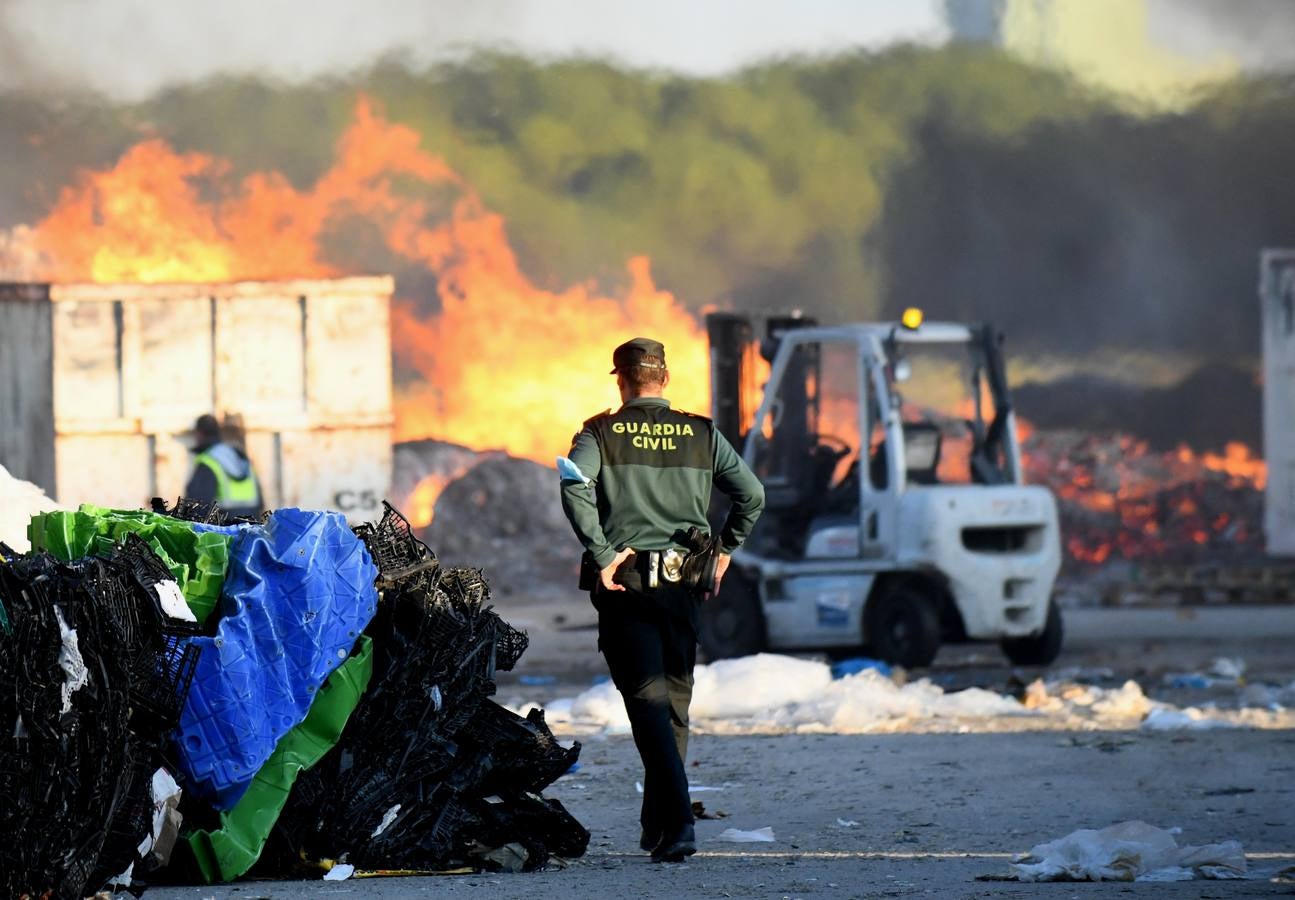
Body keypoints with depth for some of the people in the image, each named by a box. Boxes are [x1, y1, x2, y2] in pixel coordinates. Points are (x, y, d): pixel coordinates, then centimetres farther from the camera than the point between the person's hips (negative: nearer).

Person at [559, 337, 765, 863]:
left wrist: (602, 556, -14)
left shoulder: (600, 433, 0)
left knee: (648, 701, -8)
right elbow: (751, 494, 3)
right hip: (683, 582, 3)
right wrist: (724, 551, 15)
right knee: (675, 704, 15)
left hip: (625, 582, -3)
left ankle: (677, 823, -23)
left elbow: (575, 485, -18)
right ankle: (656, 827, 21)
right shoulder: (700, 434, 7)